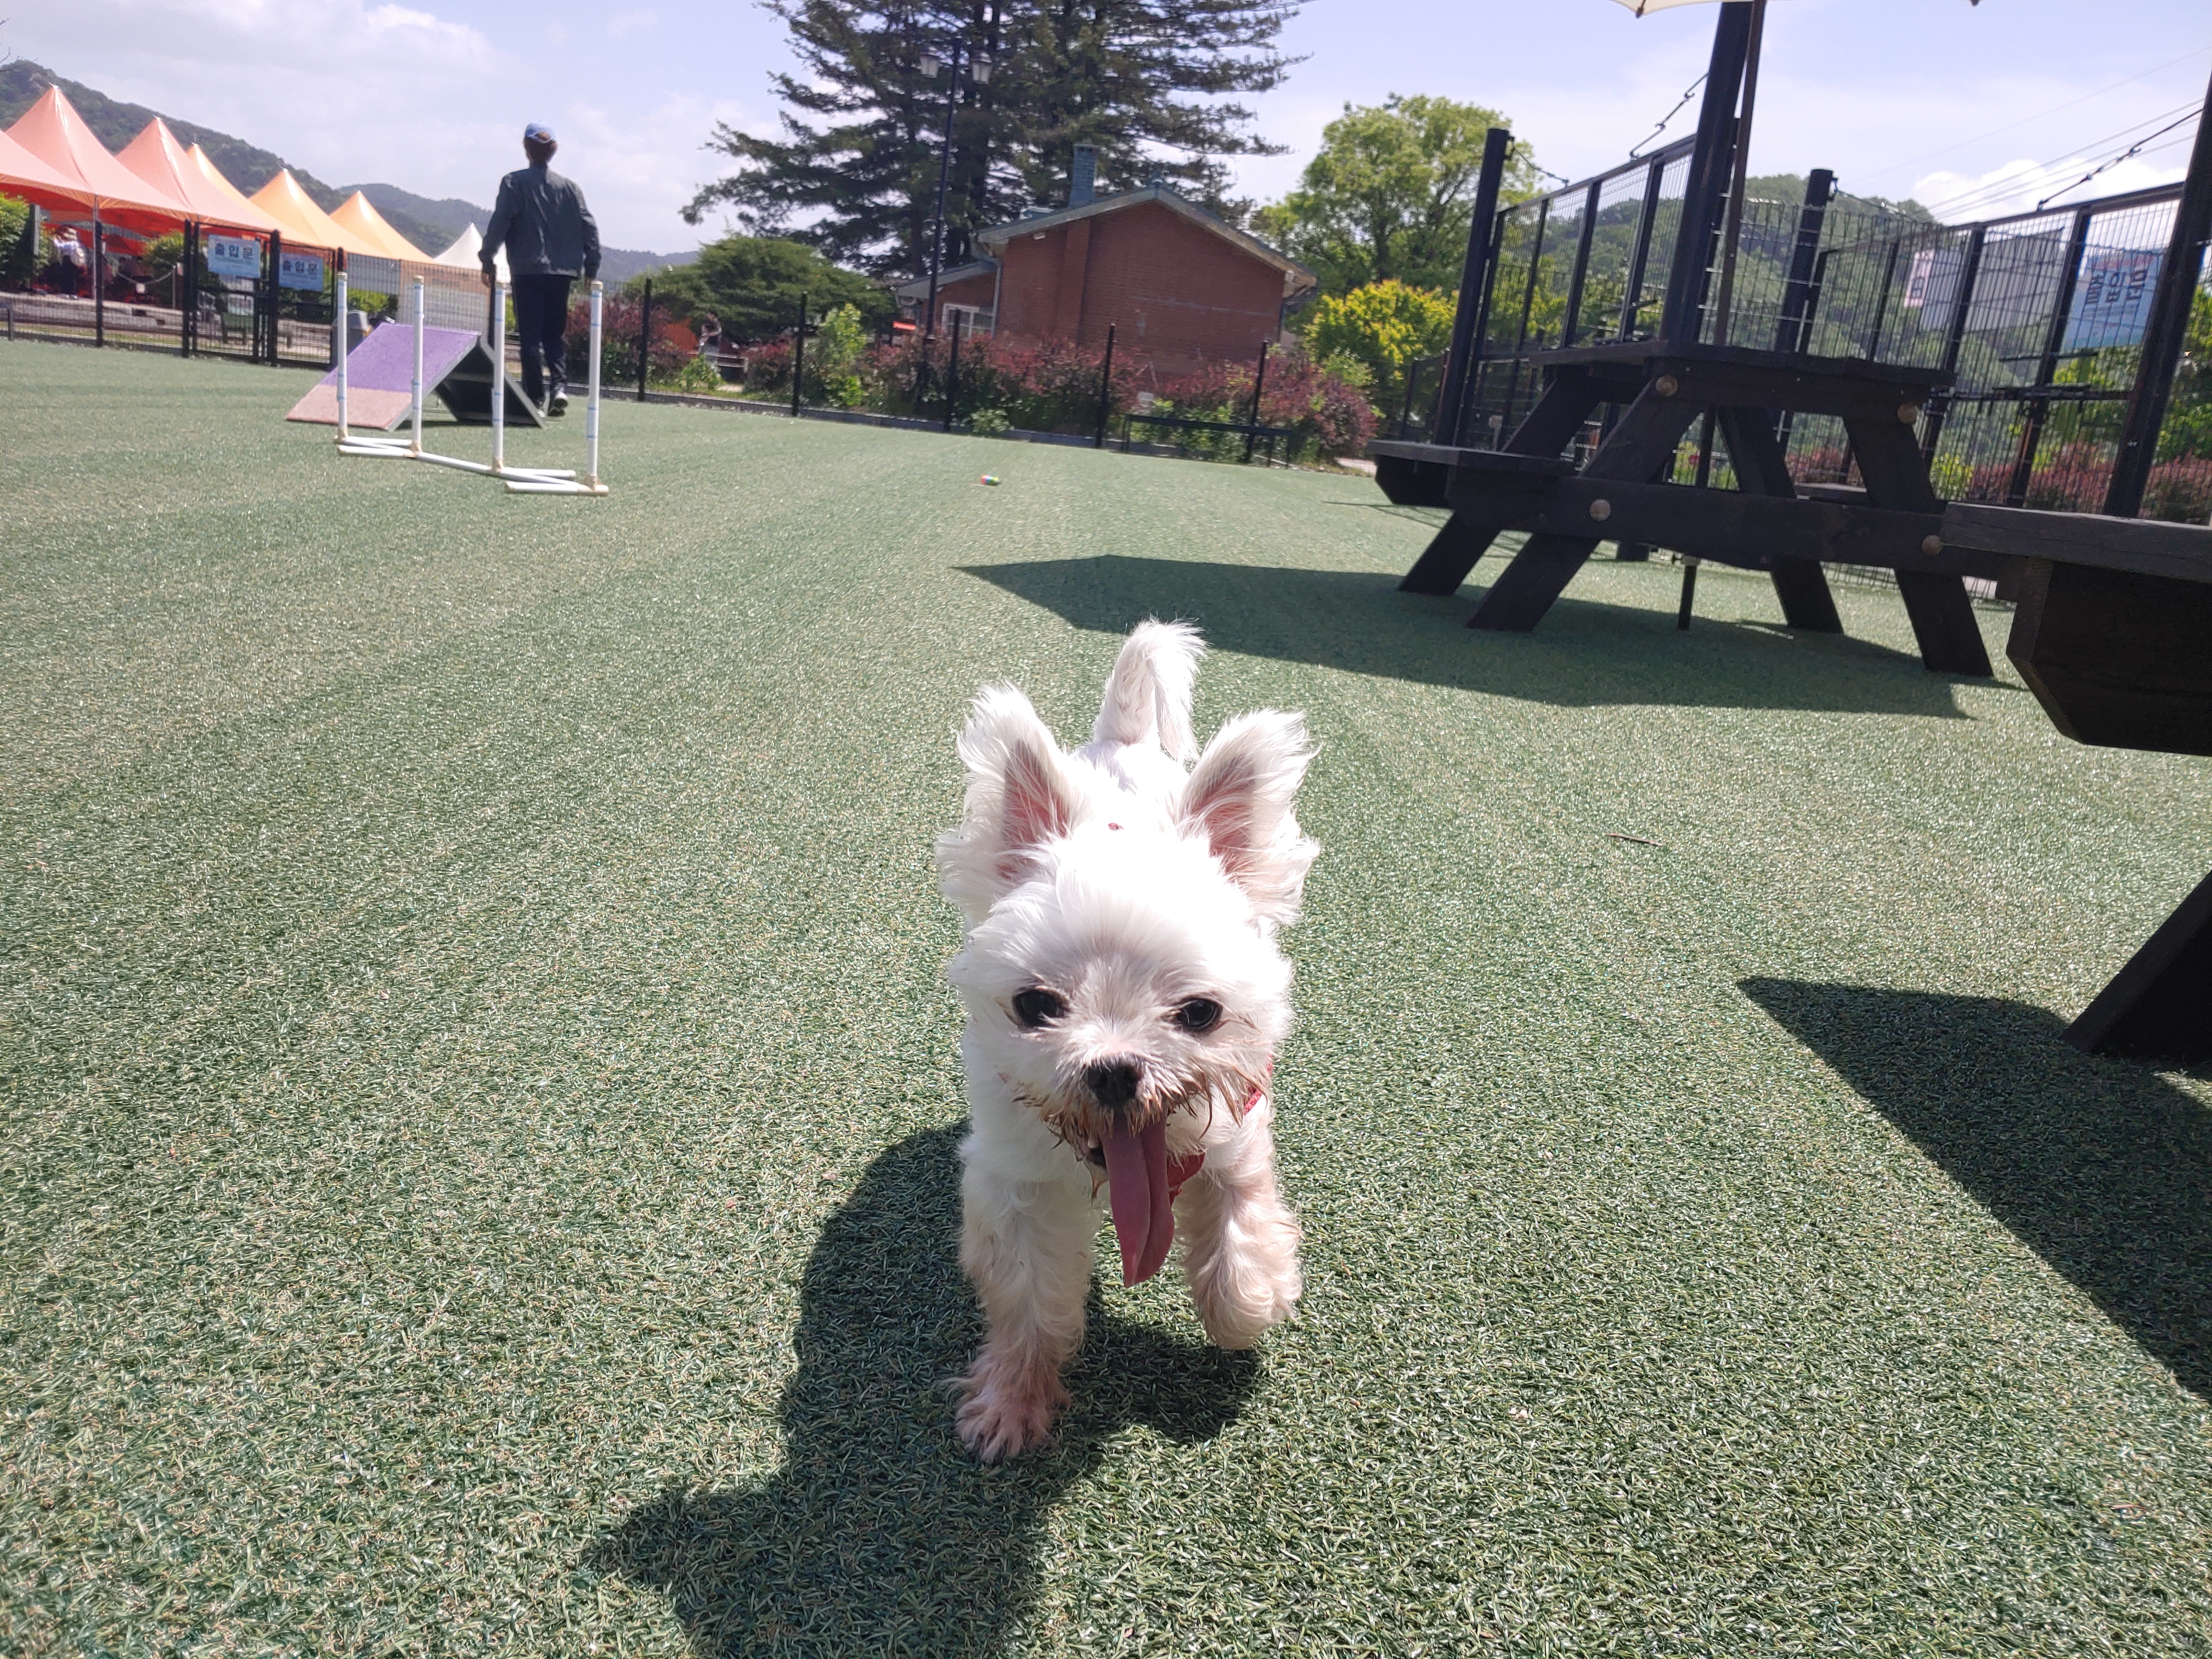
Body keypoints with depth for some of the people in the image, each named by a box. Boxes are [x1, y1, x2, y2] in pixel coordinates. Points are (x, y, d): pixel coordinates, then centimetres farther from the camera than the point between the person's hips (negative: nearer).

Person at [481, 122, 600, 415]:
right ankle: (559, 385, -7)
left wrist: (488, 261, 1)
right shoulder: (569, 187, 7)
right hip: (562, 272, 3)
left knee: (531, 336, 1)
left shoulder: (514, 183, -1)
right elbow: (589, 228, 4)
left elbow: (499, 223, -6)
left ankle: (536, 396, -1)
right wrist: (591, 268, 9)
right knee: (556, 334, 12)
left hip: (528, 271, -3)